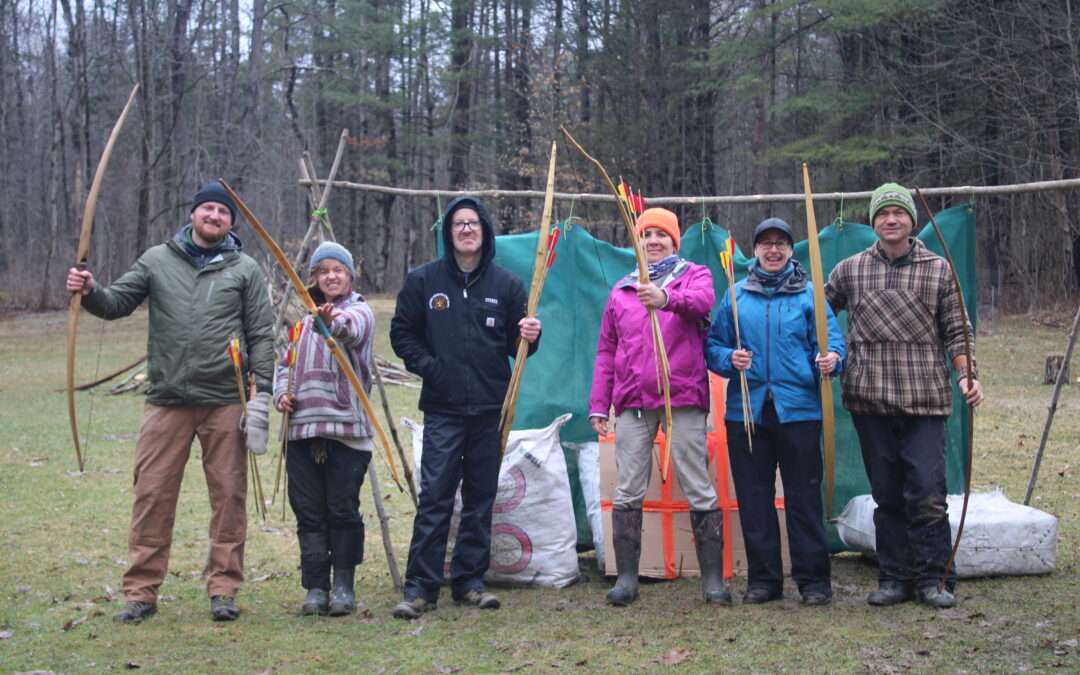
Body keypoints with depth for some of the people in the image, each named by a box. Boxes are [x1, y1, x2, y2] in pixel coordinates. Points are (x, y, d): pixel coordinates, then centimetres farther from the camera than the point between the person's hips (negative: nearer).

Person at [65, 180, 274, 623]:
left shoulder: (245, 270, 7)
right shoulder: (157, 261, 11)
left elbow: (261, 336, 4)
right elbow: (118, 303, 9)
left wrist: (261, 394, -3)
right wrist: (90, 292, -13)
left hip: (226, 403, -1)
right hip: (167, 401, 1)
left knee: (229, 495, 3)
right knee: (152, 494, 0)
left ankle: (223, 589, 13)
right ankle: (141, 590, 9)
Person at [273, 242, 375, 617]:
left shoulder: (359, 312, 2)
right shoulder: (305, 322, 22)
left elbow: (352, 328, -23)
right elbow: (286, 363, 26)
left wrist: (335, 321, -46)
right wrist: (281, 393, 5)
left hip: (346, 428, -5)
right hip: (302, 428, 5)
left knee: (343, 511, -2)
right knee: (308, 513, 4)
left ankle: (344, 586, 9)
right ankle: (316, 587, 10)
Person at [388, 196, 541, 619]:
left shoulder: (506, 285, 7)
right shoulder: (423, 281, 4)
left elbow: (515, 345, 10)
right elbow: (402, 333, 10)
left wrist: (529, 338, -12)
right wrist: (426, 365, -4)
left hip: (490, 409, 2)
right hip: (443, 409, -2)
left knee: (481, 499, 7)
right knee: (434, 497, -7)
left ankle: (469, 580, 17)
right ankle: (420, 586, -2)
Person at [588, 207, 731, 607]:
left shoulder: (695, 275, 8)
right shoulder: (621, 290, 18)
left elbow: (703, 301, -17)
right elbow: (606, 350, 18)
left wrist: (667, 298, -39)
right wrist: (598, 405, 10)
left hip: (683, 396, -3)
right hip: (633, 401, 3)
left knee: (698, 488, -2)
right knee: (628, 491, 1)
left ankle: (713, 578, 3)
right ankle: (626, 577, 8)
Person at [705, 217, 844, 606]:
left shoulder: (809, 295, 6)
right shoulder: (736, 296, 10)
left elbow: (831, 339, 2)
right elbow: (713, 345, 10)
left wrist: (831, 359, -20)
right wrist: (729, 358, -11)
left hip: (798, 409, -2)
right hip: (747, 410, 2)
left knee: (804, 496, 0)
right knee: (753, 497, 6)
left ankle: (813, 579, 8)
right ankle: (762, 578, 17)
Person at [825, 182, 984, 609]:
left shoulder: (938, 270, 6)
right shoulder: (849, 270, 8)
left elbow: (956, 332, 7)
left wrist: (966, 374, -6)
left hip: (925, 401, -2)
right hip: (870, 401, 2)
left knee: (927, 494, -4)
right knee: (887, 496, 8)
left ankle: (934, 579, 7)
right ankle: (895, 578, 16)